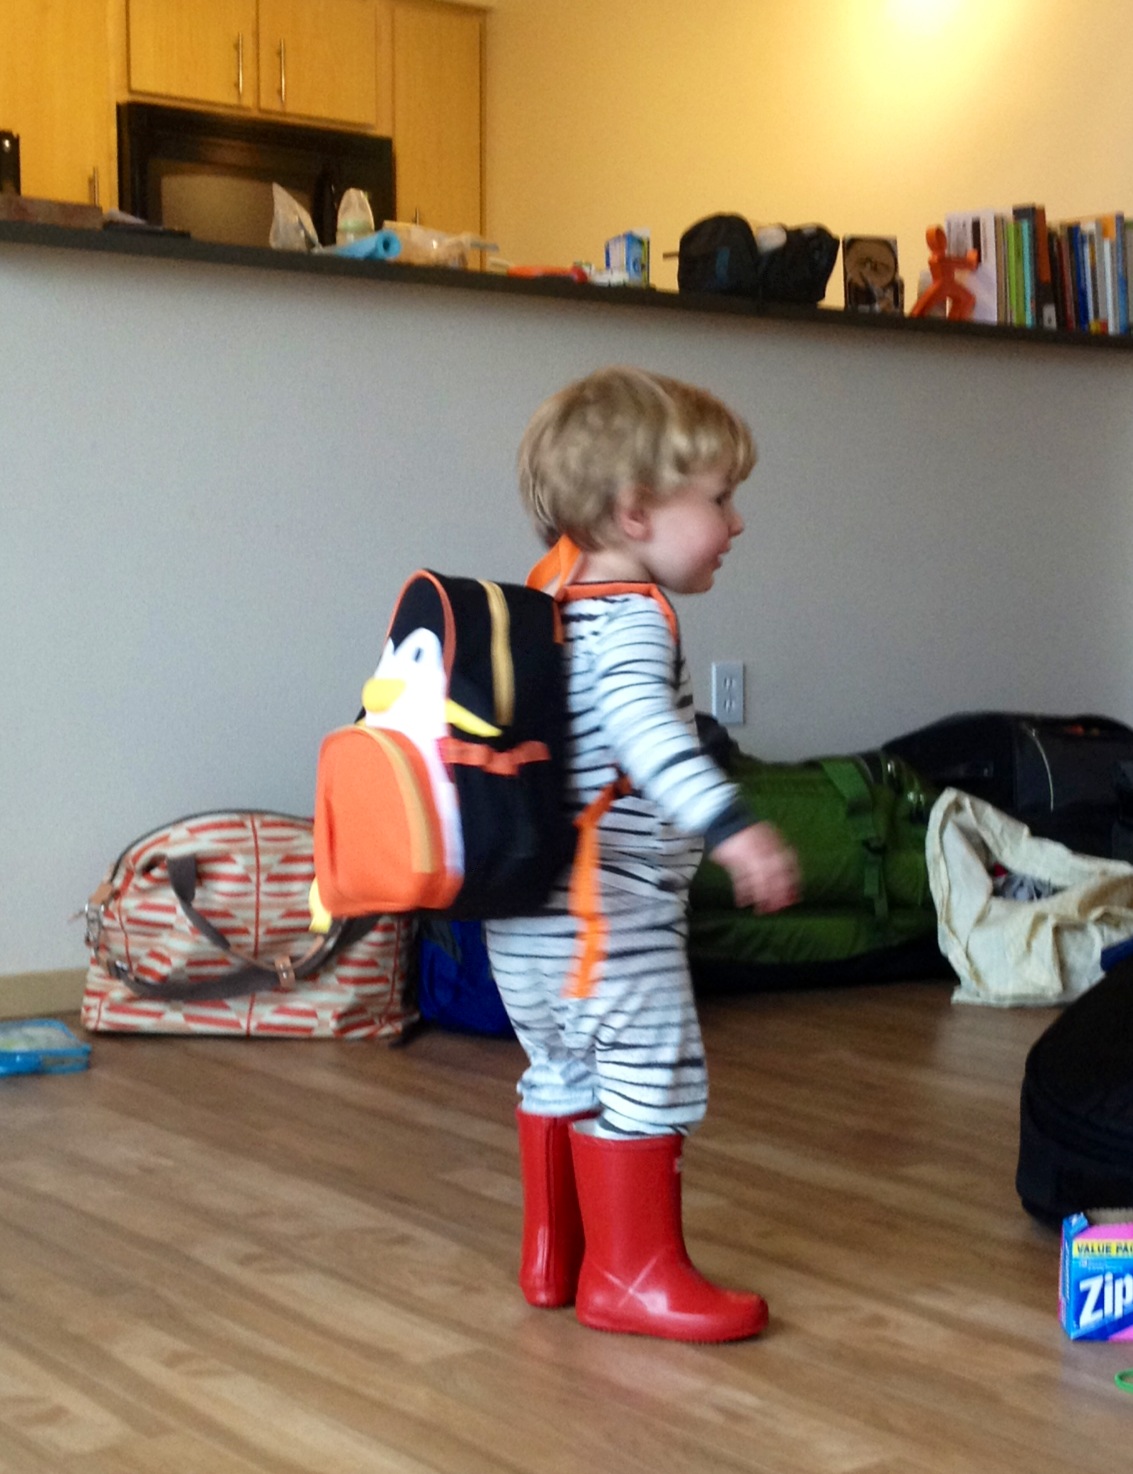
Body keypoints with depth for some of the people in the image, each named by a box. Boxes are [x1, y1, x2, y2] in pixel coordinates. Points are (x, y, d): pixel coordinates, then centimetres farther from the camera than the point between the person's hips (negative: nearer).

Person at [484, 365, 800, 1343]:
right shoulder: (632, 614, -17)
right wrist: (729, 823, -44)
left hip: (531, 914, 10)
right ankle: (634, 1272, 7)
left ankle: (553, 1253, 29)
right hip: (609, 912, -10)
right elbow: (639, 722, -35)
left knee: (561, 1073, 19)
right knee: (649, 1074, -1)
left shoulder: (558, 605, 13)